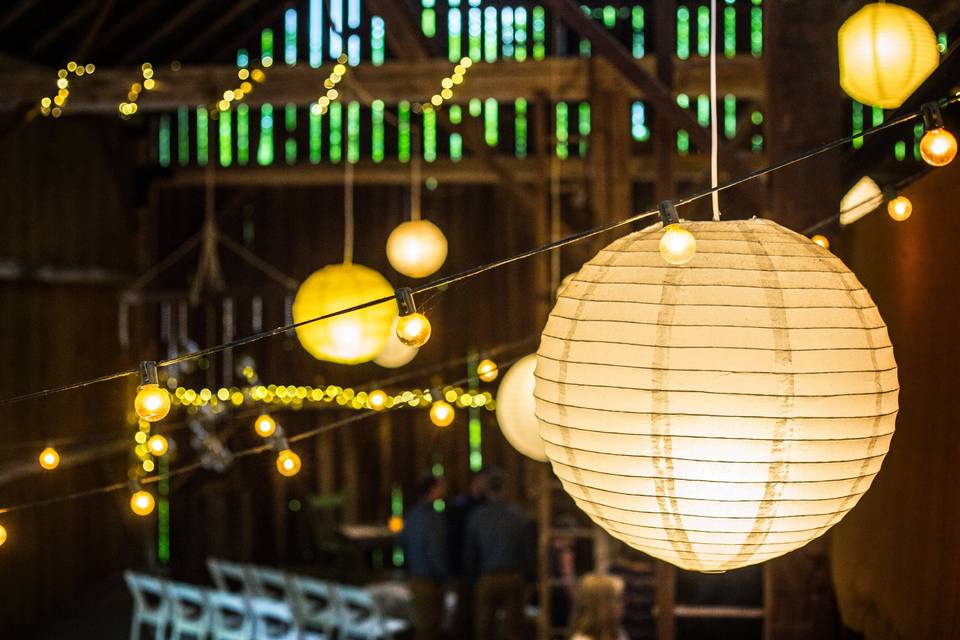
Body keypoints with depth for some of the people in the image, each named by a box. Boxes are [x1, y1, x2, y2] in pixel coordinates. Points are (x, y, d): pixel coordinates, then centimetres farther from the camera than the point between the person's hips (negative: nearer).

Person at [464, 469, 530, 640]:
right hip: (513, 576, 0)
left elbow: (469, 553, 2)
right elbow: (526, 550, 1)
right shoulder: (517, 515, -3)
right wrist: (523, 572, 15)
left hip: (487, 579, 0)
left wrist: (473, 575, 16)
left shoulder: (477, 515, -3)